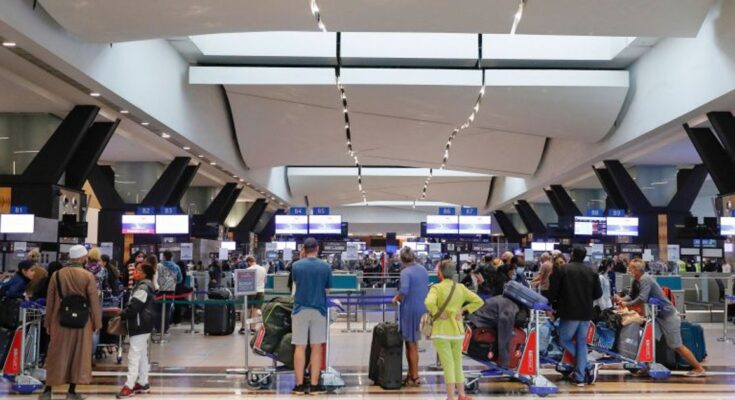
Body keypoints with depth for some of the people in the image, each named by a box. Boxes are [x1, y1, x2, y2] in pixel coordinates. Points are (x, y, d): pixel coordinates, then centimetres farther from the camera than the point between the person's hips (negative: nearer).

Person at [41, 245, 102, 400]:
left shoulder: (57, 275, 0)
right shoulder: (88, 276, -9)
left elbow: (50, 301, 6)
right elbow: (94, 301, -6)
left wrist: (48, 322, 15)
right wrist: (96, 323, 4)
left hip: (60, 320, 3)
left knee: (56, 355, 12)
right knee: (79, 355, 8)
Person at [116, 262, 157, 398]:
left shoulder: (143, 287, -18)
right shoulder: (144, 285, 15)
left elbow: (134, 307, -23)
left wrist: (122, 315, -7)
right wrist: (124, 312, 8)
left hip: (140, 325, -11)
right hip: (143, 324, 11)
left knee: (134, 354, -9)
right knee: (142, 354, 15)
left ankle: (129, 386, -7)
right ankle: (143, 383, 23)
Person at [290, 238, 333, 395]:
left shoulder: (296, 265, -2)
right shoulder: (326, 267, -3)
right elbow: (328, 288, 6)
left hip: (300, 309, 0)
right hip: (318, 309, 0)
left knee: (300, 347, 5)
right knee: (316, 347, 5)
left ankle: (299, 385, 7)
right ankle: (314, 385, 7)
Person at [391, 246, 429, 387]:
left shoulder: (406, 272, -15)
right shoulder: (423, 269, 9)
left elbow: (404, 289, -30)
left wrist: (396, 298, -12)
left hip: (410, 309, -7)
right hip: (422, 308, 7)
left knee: (412, 345, 3)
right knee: (411, 343, 17)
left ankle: (414, 378, 11)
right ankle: (411, 374, 23)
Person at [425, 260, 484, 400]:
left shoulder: (437, 288, -11)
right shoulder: (461, 288, 4)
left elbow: (429, 303, -29)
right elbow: (479, 301, 4)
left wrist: (437, 313, -14)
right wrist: (463, 310, 3)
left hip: (441, 331, -5)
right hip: (457, 330, 5)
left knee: (448, 364, -1)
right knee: (457, 363, 19)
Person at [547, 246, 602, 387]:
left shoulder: (562, 270, -8)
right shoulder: (591, 272, 4)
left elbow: (553, 291, -8)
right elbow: (598, 293, 7)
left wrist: (554, 301, 12)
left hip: (569, 312, -4)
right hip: (586, 313, 5)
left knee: (564, 340, 11)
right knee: (582, 343, 12)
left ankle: (588, 367, 0)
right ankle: (580, 377, 10)